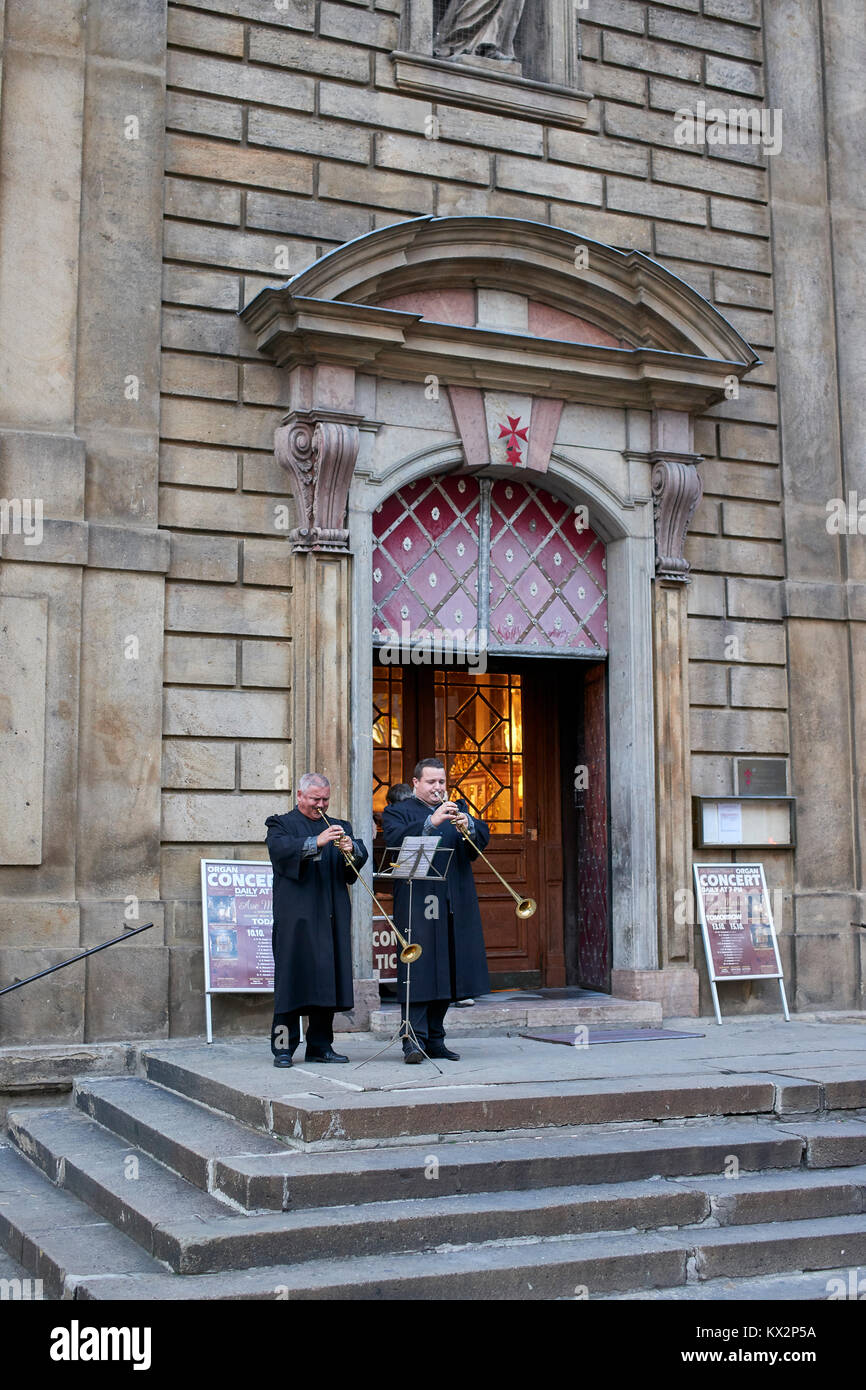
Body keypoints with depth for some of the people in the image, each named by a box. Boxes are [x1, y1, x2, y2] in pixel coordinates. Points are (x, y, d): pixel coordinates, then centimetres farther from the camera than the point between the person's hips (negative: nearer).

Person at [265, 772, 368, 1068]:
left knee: (328, 979, 5)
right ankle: (283, 1047, -1)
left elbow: (361, 856, 8)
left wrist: (351, 849, -15)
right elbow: (280, 848, -14)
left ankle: (320, 1046, 13)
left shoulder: (339, 827, 21)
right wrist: (316, 842, -26)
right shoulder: (281, 824, 7)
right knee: (292, 980, -6)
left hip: (332, 917, 5)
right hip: (295, 917, -4)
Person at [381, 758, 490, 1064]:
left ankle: (435, 1038, 15)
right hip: (417, 905, -5)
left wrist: (468, 826, -15)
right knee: (418, 970, -9)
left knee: (447, 971, 6)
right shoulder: (397, 812, 7)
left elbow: (482, 839, 7)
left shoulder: (457, 809, 21)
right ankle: (414, 1039, -9)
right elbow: (396, 841, -13)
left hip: (455, 906, 5)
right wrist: (431, 823, -24)